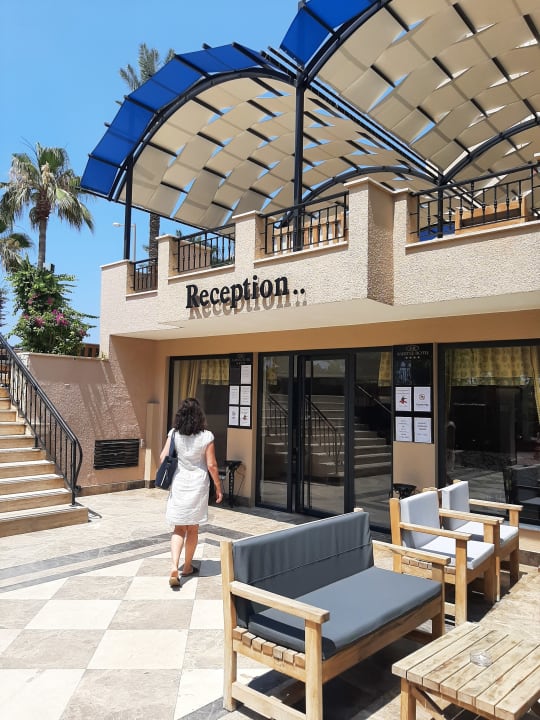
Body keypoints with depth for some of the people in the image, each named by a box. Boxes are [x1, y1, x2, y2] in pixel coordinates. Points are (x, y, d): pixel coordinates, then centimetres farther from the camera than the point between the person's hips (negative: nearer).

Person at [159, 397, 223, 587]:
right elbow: (211, 465, -9)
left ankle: (174, 567, -7)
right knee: (193, 529, 15)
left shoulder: (174, 434, -4)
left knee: (179, 529, 10)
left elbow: (163, 458, -3)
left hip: (178, 485, 1)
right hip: (198, 486, -1)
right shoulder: (206, 436, -11)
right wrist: (218, 488, 1)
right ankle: (187, 567, 28)